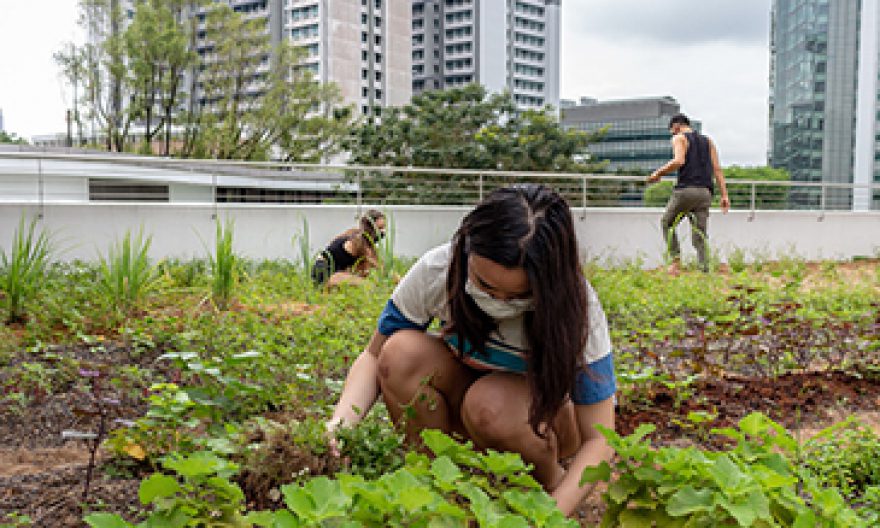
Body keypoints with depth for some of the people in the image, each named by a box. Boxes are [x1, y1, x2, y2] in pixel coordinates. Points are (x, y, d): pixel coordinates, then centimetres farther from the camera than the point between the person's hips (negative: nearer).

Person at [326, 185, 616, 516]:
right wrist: (340, 423, -30)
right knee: (402, 352, -26)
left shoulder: (575, 307, -30)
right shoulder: (436, 271, -25)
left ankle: (550, 481, -4)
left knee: (489, 403, -36)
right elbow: (375, 356, -11)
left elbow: (597, 439, -25)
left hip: (548, 418, -2)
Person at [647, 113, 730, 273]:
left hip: (686, 189, -5)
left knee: (666, 223, 14)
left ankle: (675, 259, -2)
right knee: (700, 235, 5)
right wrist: (724, 195, 7)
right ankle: (704, 269, -6)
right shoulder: (707, 141, 22)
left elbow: (679, 161, -16)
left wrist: (658, 173, -3)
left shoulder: (679, 138, 5)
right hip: (705, 193, 5)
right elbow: (717, 169, 13)